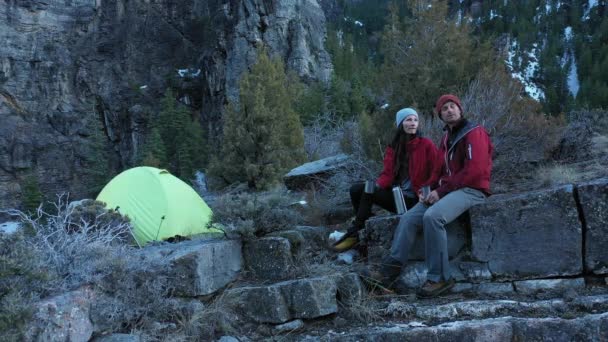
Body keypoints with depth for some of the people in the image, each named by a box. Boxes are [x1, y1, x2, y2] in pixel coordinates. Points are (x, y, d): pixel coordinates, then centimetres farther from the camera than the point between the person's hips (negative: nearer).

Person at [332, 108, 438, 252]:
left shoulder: (426, 144, -6)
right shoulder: (393, 147, 9)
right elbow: (388, 174, 1)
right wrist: (377, 185, -19)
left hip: (412, 199, -6)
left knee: (368, 193, -21)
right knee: (356, 189, -9)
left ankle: (354, 233, -8)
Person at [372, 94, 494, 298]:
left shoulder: (474, 133, -6)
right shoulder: (447, 137, 21)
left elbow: (474, 171, -17)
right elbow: (439, 170, 20)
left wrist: (441, 191, -16)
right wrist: (431, 189, -2)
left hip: (471, 190, -8)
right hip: (446, 191, 9)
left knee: (432, 216, -33)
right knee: (409, 218, -8)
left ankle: (439, 277, -26)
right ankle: (391, 268, -13)